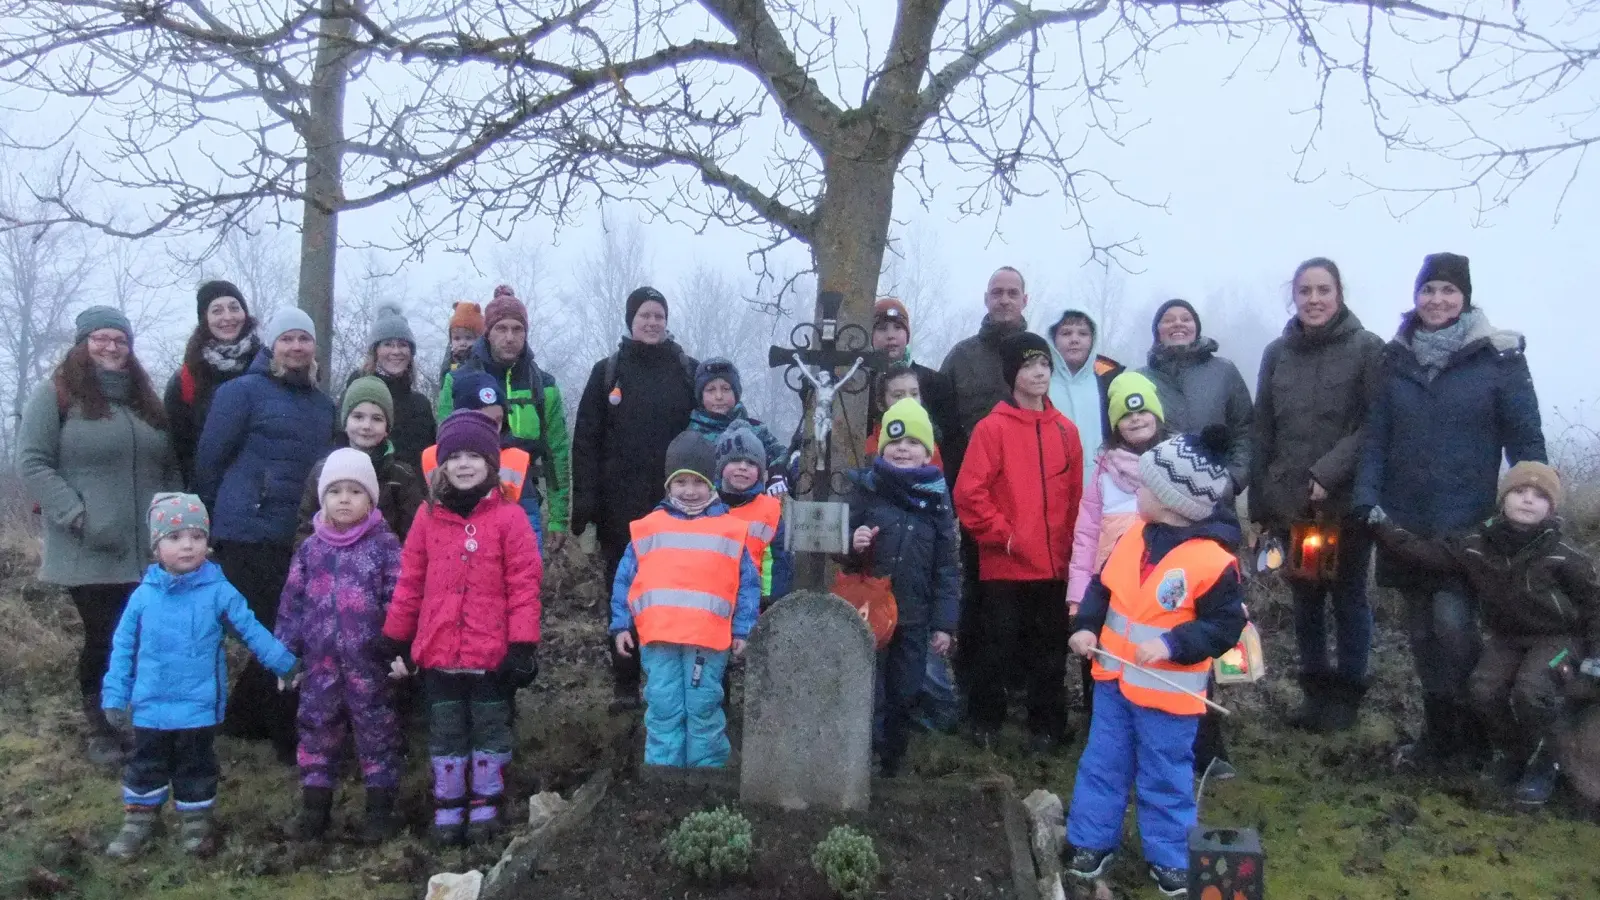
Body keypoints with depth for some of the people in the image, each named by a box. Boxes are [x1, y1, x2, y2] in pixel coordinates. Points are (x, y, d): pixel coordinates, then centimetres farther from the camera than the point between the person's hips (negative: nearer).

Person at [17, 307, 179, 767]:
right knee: (104, 639, 0)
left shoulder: (146, 400, 17)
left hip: (152, 551, 5)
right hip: (89, 553, -4)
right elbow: (32, 464, -8)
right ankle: (99, 729, 18)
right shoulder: (56, 395, 0)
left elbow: (169, 469, 19)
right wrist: (77, 516, -16)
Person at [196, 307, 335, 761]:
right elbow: (210, 457, -3)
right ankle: (289, 738, 6)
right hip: (250, 534, -7)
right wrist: (225, 512, 5)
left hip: (300, 536, 7)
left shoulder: (323, 404, 14)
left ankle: (244, 717, 30)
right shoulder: (243, 391, -5)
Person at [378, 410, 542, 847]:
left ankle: (486, 806, 25)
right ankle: (448, 808, 27)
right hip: (438, 654, 3)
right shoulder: (428, 516, 3)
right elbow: (409, 583, 8)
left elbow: (524, 585, -9)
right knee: (446, 735, 14)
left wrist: (522, 646, -13)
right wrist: (393, 639, 9)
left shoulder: (508, 517, -8)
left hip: (492, 655, -3)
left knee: (490, 732, 11)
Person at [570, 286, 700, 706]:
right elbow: (586, 439, 2)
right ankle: (624, 682, 15)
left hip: (675, 503, 0)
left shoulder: (688, 371, 6)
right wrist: (585, 498, -7)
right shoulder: (608, 372, 5)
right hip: (621, 506, 0)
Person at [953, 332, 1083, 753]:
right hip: (1003, 565, -4)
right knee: (998, 649, 5)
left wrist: (1068, 545, 6)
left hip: (1054, 565, 4)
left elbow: (1075, 497, 13)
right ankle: (985, 722, 22)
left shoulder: (1066, 431, 8)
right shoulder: (992, 428, -5)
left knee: (1050, 653, 11)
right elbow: (968, 493, -11)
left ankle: (1047, 727, 24)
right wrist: (1003, 535, -12)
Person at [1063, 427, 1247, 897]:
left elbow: (1226, 624, -16)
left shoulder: (1212, 559, -21)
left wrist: (1173, 645, -26)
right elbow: (1103, 586, 9)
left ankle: (1169, 859, 28)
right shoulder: (1134, 537, -2)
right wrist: (1087, 626, -6)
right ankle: (1092, 843, 32)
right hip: (1114, 677, 6)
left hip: (1167, 693, -6)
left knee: (1165, 778, 10)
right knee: (1102, 764, 17)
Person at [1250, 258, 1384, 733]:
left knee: (1348, 597, 9)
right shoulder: (1277, 353, 7)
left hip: (1347, 502, -3)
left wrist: (1328, 472, -18)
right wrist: (1259, 504, 6)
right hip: (1289, 503, 3)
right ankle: (1315, 690, 26)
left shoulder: (1367, 349, -5)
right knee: (1306, 599, 12)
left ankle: (1346, 694, 22)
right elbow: (1262, 432, 8)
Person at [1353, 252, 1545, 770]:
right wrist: (1366, 499, -4)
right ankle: (1439, 733, 25)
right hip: (1405, 523, 4)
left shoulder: (1498, 356, -4)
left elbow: (1526, 440, -2)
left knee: (1452, 622, -13)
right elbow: (1376, 435, 6)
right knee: (1422, 631, 10)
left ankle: (1476, 733, 8)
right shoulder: (1396, 356, 6)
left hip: (1467, 526, -4)